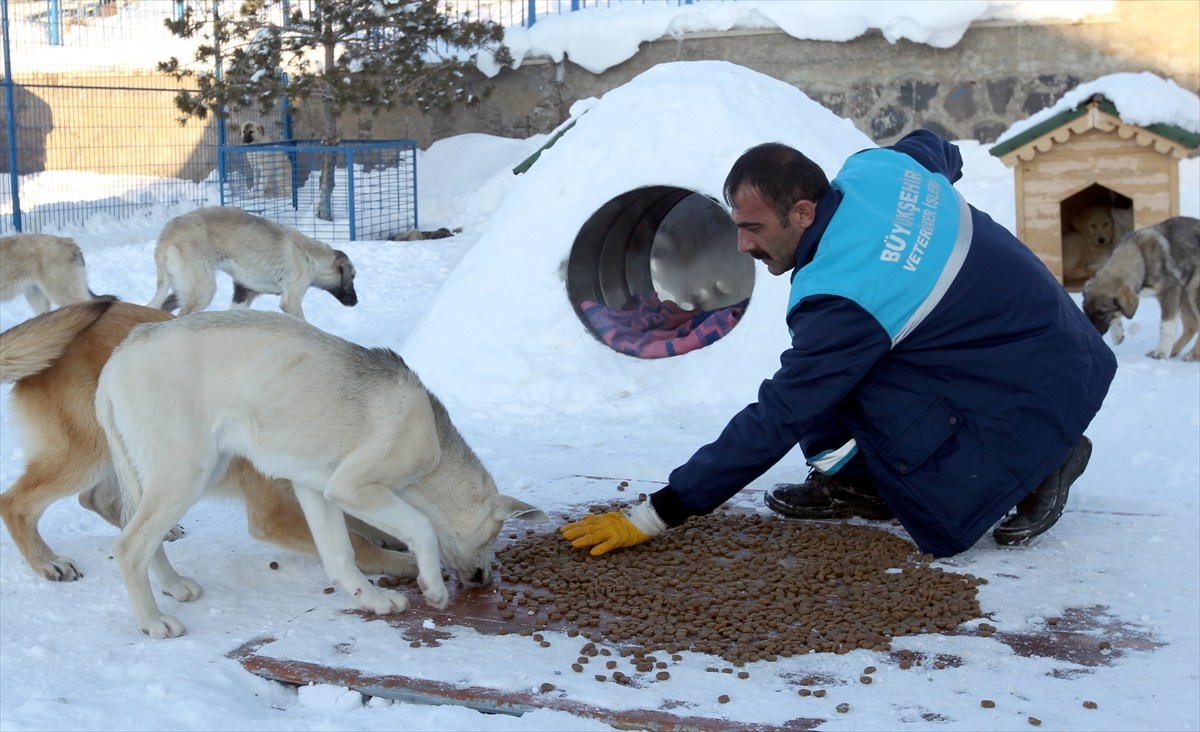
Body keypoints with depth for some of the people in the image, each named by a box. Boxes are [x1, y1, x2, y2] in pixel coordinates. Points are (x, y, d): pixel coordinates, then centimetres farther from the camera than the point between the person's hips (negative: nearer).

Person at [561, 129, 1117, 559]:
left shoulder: (844, 296, -30)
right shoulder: (874, 166, -8)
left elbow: (774, 423, -27)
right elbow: (937, 150, 18)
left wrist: (655, 515, -23)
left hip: (1047, 388, -9)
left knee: (943, 524, -18)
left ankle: (1042, 463, 4)